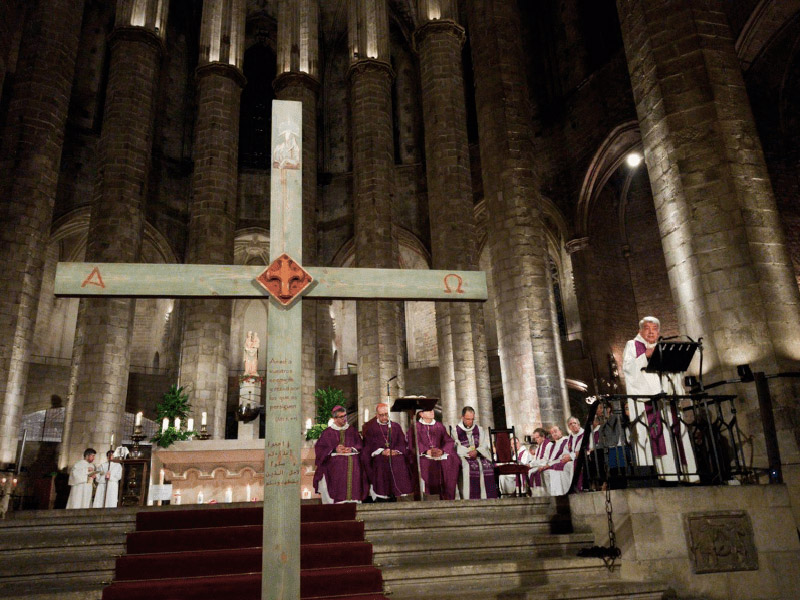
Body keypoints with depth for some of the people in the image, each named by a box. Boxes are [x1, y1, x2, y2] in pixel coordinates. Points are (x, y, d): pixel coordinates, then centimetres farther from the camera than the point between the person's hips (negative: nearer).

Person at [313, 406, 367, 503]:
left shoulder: (352, 430, 19)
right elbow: (319, 448, 5)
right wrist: (334, 450, -7)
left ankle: (353, 500, -18)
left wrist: (352, 449, -5)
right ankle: (339, 500, -19)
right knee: (339, 473, -25)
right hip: (335, 460, -2)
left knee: (354, 471, -23)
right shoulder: (328, 432, 12)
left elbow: (360, 444, 13)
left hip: (352, 458, 2)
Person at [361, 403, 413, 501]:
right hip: (379, 456, -2)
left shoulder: (396, 427, 20)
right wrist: (382, 451, -10)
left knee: (399, 461, -23)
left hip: (396, 455, 2)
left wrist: (396, 450, -8)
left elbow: (402, 443, 12)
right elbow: (369, 445, 4)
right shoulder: (370, 427, 15)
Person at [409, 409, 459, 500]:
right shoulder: (415, 427, 11)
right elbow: (413, 444, -3)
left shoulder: (439, 426, 20)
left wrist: (442, 450, -11)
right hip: (423, 455, -2)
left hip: (440, 454, 2)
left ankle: (447, 498, -18)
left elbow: (449, 441, 9)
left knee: (452, 459, -24)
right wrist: (427, 451, -18)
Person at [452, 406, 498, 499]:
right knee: (468, 467, -33)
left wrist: (477, 451, -15)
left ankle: (488, 498, -25)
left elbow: (484, 445, 6)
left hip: (479, 456, 2)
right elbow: (457, 448, -2)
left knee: (487, 465, -28)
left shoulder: (480, 430, 18)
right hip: (463, 457, -2)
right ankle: (470, 499, -32)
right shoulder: (456, 431, 10)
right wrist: (469, 452, -17)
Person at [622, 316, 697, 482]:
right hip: (644, 397, -5)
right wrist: (645, 356, -17)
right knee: (648, 435, -13)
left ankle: (674, 473, 0)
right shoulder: (632, 346, 9)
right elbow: (627, 367, -6)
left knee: (671, 435, -1)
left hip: (665, 396, 5)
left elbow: (675, 373, 20)